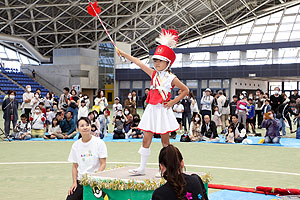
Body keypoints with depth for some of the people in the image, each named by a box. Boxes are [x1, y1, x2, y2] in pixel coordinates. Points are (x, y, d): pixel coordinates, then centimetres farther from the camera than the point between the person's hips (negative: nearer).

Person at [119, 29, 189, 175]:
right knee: (146, 139, 3)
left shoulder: (172, 78, -3)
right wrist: (124, 54, 6)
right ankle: (142, 167, 10)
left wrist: (173, 102, -3)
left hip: (163, 111, -4)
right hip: (151, 110, 4)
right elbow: (138, 63, 7)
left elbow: (185, 90, 5)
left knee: (165, 141, 4)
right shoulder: (153, 74, 8)